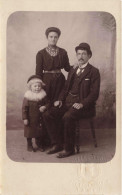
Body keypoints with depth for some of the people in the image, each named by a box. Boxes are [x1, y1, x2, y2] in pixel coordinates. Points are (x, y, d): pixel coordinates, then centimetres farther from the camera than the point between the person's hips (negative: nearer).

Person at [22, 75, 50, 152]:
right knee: (30, 132, 9)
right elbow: (24, 108, -11)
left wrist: (45, 107, -20)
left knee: (40, 131, 13)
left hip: (40, 119, 3)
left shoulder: (43, 95, -5)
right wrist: (25, 118, -14)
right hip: (31, 119, -3)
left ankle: (39, 144, 33)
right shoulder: (27, 97, -14)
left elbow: (48, 103, 3)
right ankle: (29, 145, 27)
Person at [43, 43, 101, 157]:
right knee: (47, 115, -12)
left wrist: (82, 104, -21)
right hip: (67, 103, 7)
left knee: (67, 117, -35)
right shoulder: (72, 71, 21)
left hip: (83, 105, -7)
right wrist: (60, 100, 3)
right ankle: (57, 144, -2)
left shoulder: (94, 72, 0)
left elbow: (94, 93, -7)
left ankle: (69, 149, -19)